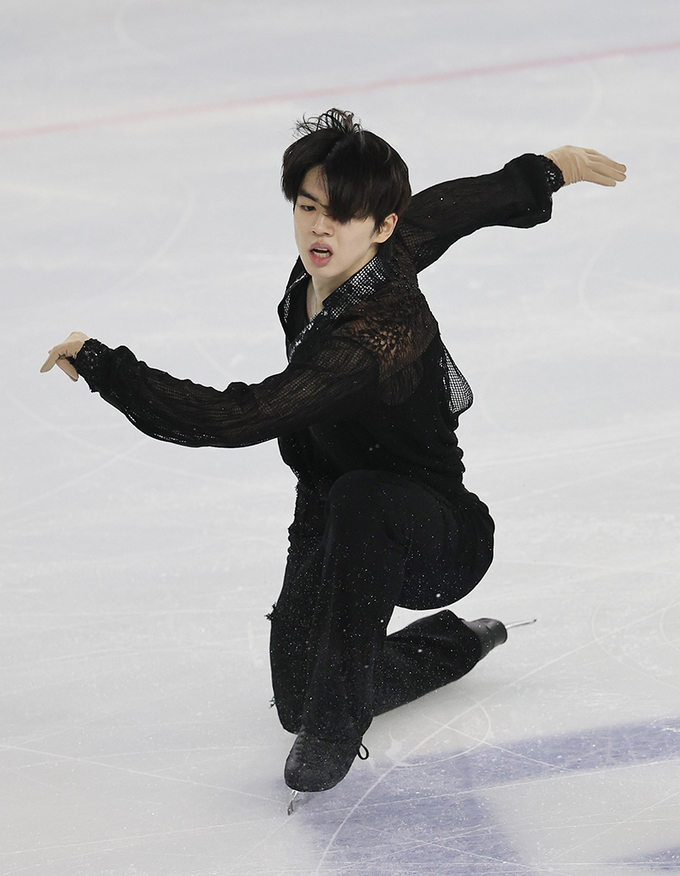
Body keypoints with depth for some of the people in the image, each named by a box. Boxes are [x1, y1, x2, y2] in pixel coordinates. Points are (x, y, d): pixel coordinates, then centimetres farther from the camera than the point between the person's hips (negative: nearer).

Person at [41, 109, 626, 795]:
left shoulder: (373, 340, -35)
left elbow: (234, 418, -39)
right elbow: (455, 205, 7)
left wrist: (104, 366, -32)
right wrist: (545, 170, 26)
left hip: (438, 541, -8)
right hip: (333, 530, 8)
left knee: (359, 496, -41)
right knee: (295, 704, 2)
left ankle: (337, 720, -28)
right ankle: (451, 645, 30)